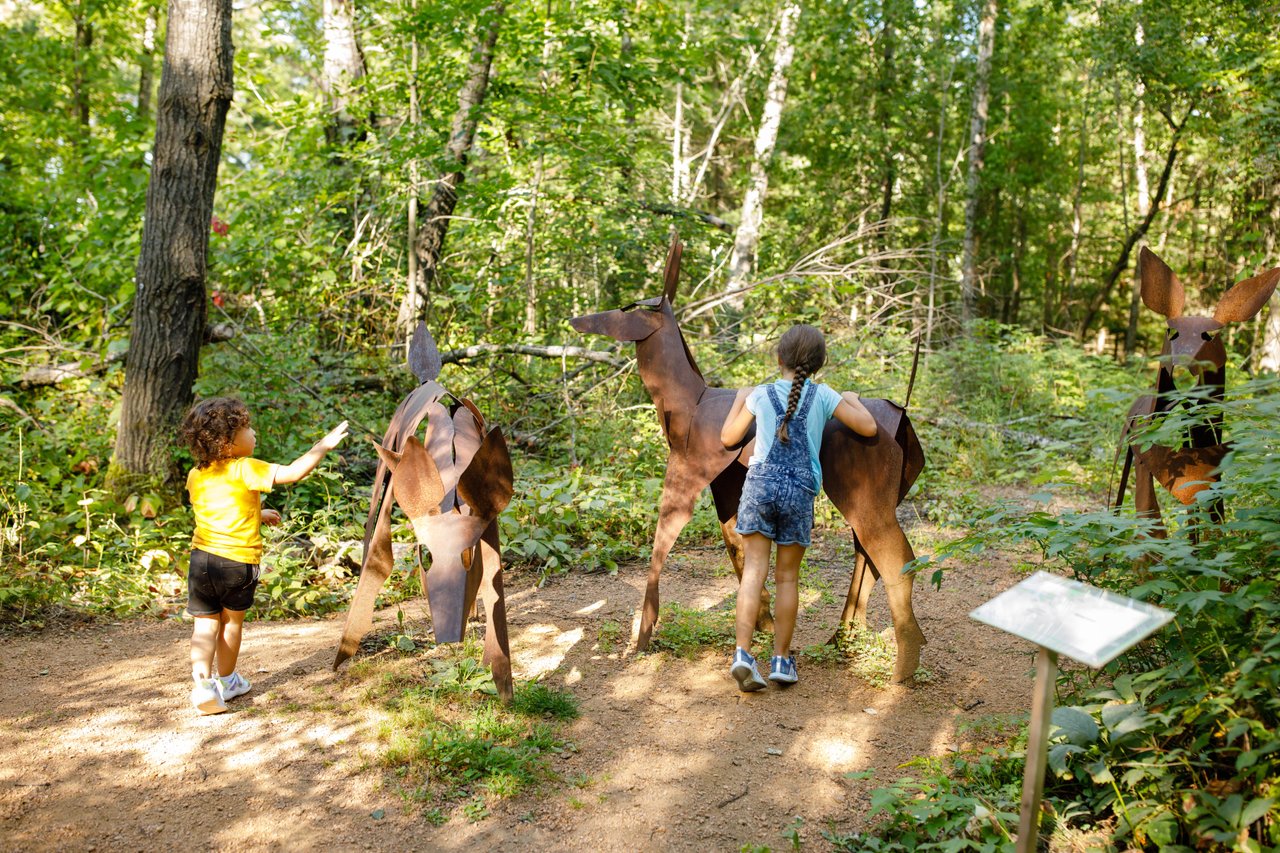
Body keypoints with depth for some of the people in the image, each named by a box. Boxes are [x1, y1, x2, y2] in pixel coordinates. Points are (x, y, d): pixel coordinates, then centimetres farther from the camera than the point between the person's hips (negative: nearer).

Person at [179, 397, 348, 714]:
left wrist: (257, 514, 31)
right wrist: (324, 445, -12)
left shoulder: (196, 476, 6)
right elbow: (293, 472, -22)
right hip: (239, 560, -4)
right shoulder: (245, 471, -14)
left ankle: (202, 682, -7)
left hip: (202, 558, 4)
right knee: (232, 622, 16)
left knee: (205, 625, 8)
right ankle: (226, 680, 29)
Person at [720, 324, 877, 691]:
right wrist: (852, 399, 22)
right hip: (799, 491, 0)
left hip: (760, 484, 0)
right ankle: (781, 660, 15)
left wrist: (739, 400, 28)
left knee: (754, 570, -1)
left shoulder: (760, 395, 6)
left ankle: (743, 654, -14)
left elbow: (728, 438, 14)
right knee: (787, 577, 9)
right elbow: (868, 428, 5)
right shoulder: (823, 395, 3)